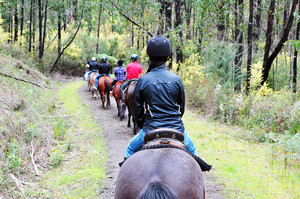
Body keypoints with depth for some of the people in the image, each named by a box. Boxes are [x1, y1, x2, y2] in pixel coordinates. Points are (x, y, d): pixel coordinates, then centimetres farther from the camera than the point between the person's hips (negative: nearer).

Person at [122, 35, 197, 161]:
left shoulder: (142, 81, -5)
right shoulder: (176, 79, -2)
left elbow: (138, 110, 2)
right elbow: (182, 108, 8)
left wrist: (143, 128, 18)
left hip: (151, 130, -1)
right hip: (176, 129, 1)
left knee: (130, 150, 24)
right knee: (192, 150, 28)